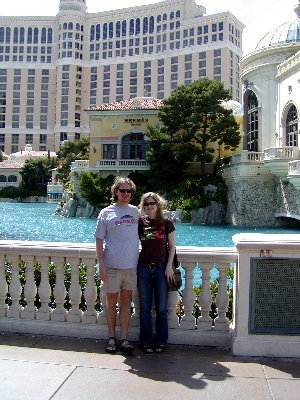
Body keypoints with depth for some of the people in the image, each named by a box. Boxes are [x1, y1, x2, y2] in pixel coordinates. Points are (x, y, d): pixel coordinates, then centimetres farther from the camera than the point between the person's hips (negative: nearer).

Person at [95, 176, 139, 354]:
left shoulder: (135, 211, 9)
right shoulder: (106, 213, -1)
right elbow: (99, 240, -3)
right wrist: (101, 266, -10)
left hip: (131, 265, 3)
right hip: (112, 265, -3)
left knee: (126, 301, 8)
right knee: (112, 301, 7)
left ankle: (124, 339, 17)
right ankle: (112, 338, 20)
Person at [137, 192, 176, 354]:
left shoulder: (166, 223, 3)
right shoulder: (140, 222, 4)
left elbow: (172, 246, 6)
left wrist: (169, 266, -3)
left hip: (161, 268, -1)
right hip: (143, 268, 1)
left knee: (162, 308, 5)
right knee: (145, 308, 6)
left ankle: (161, 341, 19)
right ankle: (146, 342, 18)